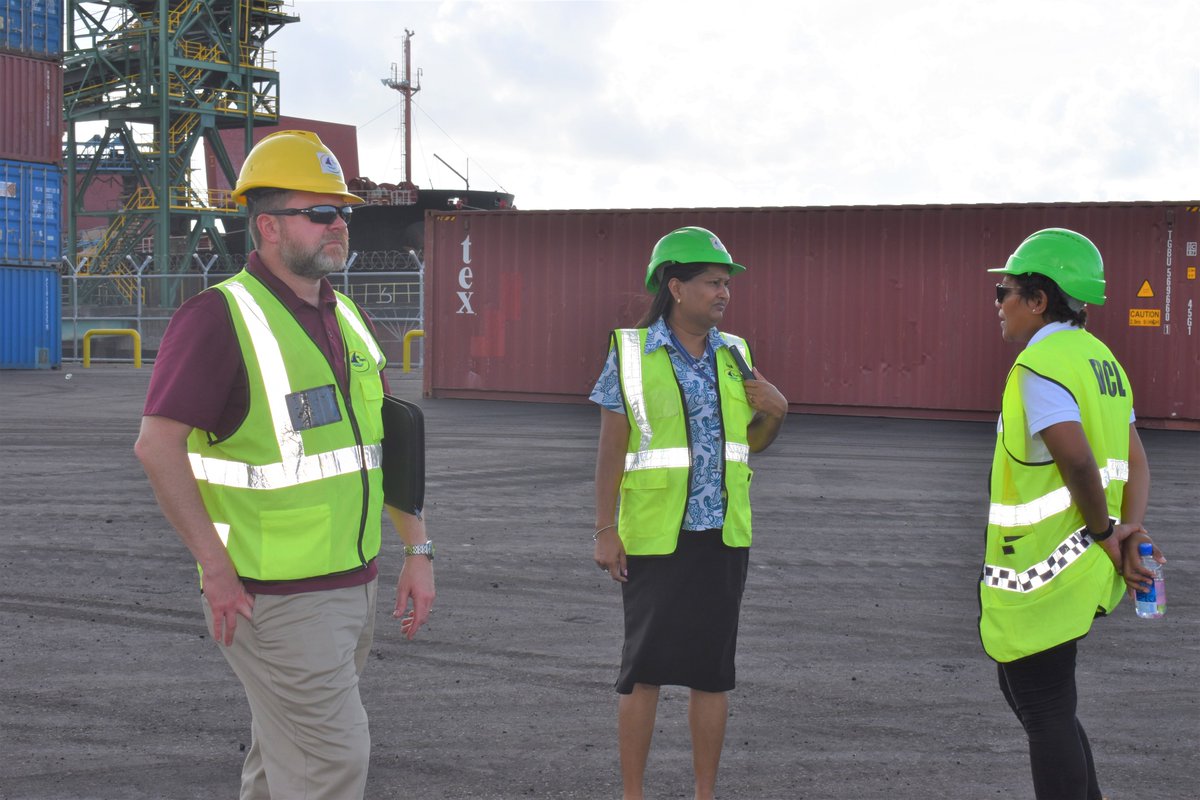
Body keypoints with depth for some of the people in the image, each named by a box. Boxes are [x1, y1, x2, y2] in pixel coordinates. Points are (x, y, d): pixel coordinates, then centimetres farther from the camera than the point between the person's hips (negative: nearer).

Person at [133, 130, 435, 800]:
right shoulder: (221, 316, -13)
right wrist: (216, 568, -20)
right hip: (277, 594, -8)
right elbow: (158, 444, -19)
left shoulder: (347, 318, 12)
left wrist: (418, 550, 11)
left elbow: (382, 441, 18)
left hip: (352, 586, 8)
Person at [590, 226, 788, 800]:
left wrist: (774, 414, -5)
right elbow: (611, 449, -5)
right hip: (654, 537, -4)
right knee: (644, 670, 2)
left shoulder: (734, 355, 7)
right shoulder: (631, 354, -5)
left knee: (712, 672, 9)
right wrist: (605, 531, -8)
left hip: (723, 537, 4)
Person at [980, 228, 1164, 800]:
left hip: (1042, 574, -9)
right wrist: (1130, 527, -6)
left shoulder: (1041, 363, -18)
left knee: (1046, 714, 1)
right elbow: (1133, 458, 7)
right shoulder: (1099, 358, 11)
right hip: (1081, 568, 9)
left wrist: (1104, 529, -12)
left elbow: (1077, 460, -27)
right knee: (1023, 689, 23)